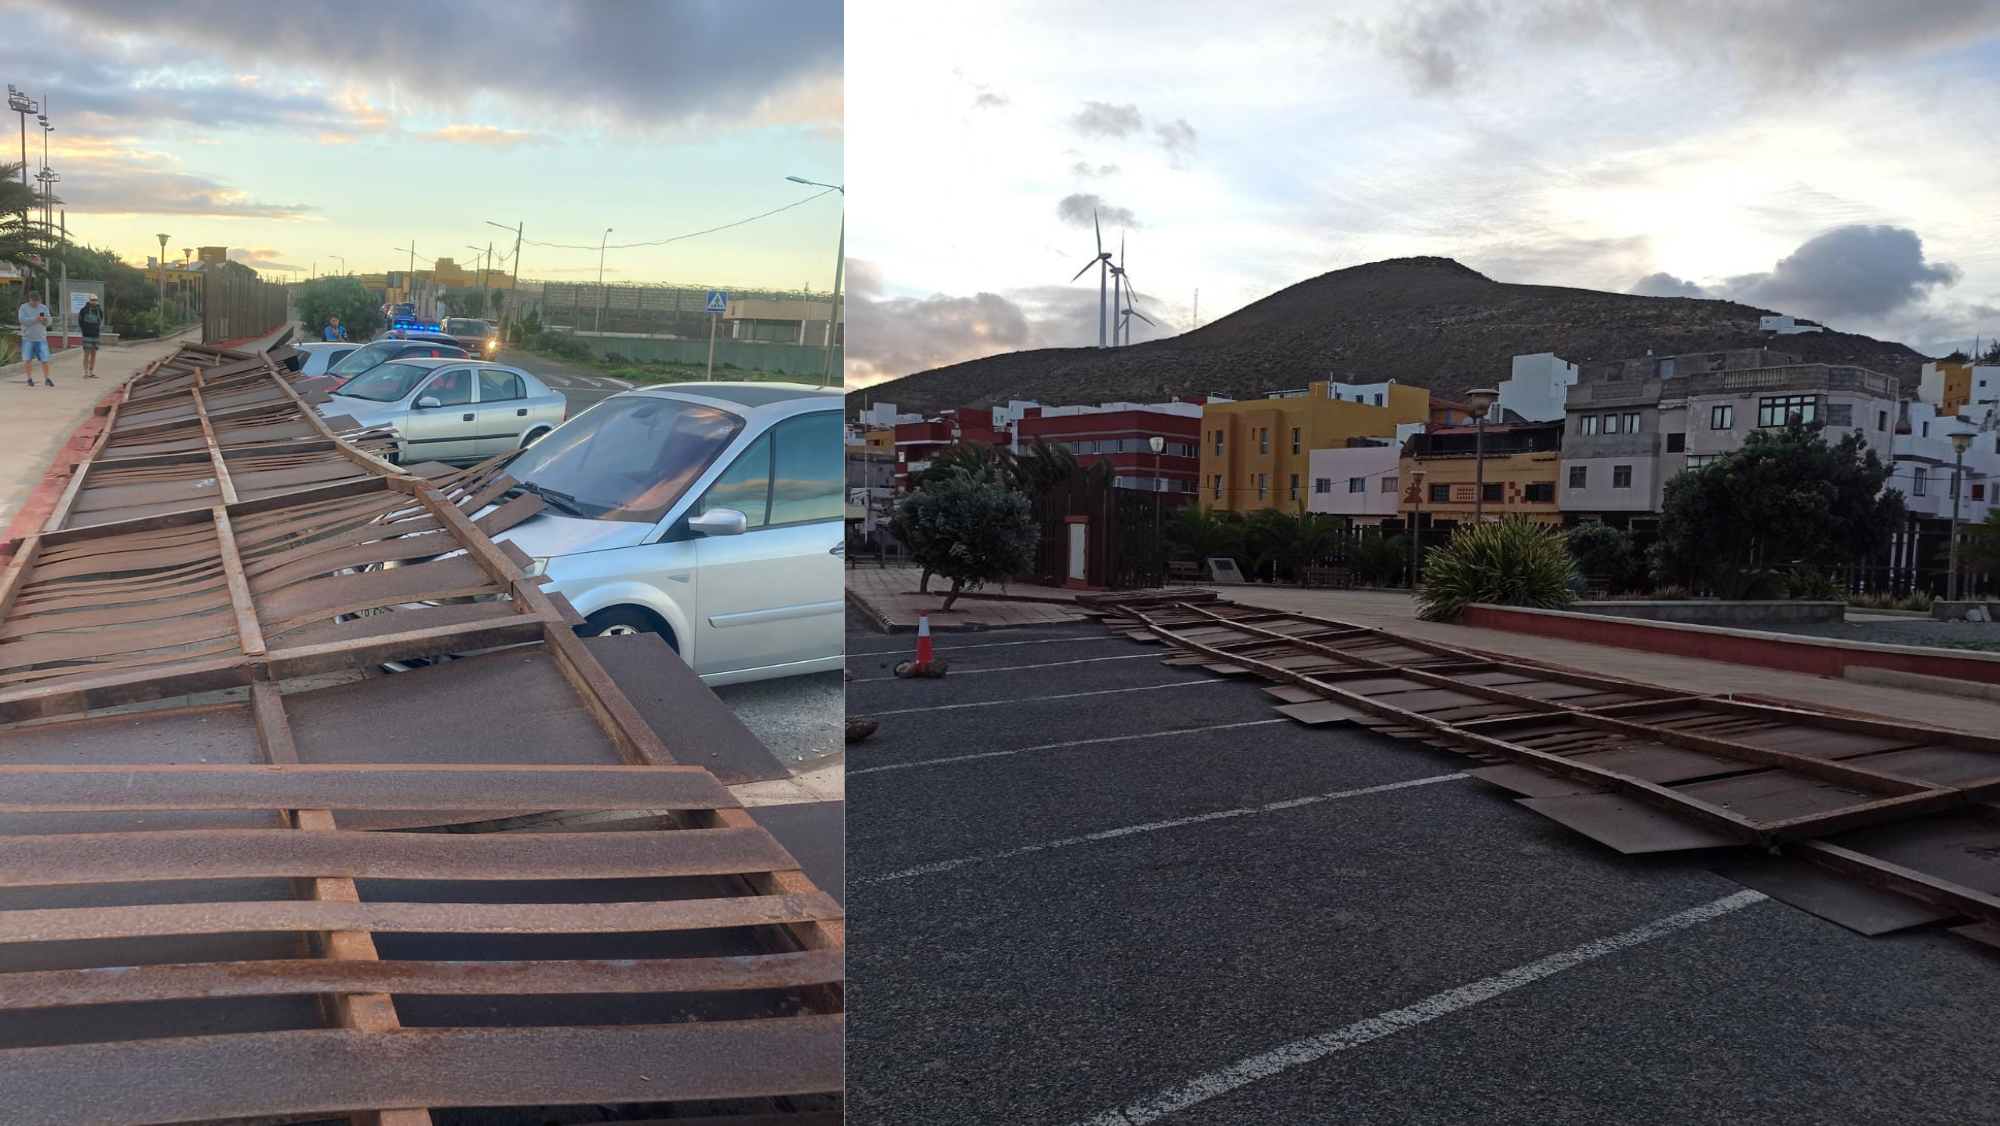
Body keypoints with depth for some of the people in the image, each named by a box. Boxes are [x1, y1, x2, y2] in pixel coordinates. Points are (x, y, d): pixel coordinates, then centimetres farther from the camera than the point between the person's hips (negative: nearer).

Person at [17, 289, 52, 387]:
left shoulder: (44, 308, 8)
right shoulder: (24, 308, 2)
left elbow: (49, 321, 3)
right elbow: (22, 320, -12)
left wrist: (45, 319, -19)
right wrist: (35, 319, -24)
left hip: (41, 338, 1)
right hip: (28, 338, -1)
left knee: (45, 359, -5)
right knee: (28, 359, 5)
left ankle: (47, 379, 3)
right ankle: (30, 379, 14)